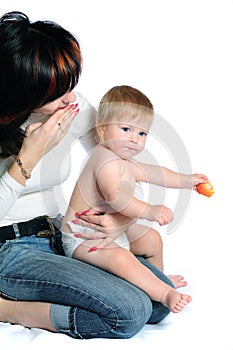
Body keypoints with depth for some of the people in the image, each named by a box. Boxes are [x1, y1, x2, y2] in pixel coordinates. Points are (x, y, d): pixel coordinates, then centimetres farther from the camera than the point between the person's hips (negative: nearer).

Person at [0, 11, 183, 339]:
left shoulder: (74, 107, -4)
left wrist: (127, 216, -14)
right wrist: (29, 156, -27)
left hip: (57, 235, 7)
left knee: (161, 298, -8)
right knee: (131, 312, -22)